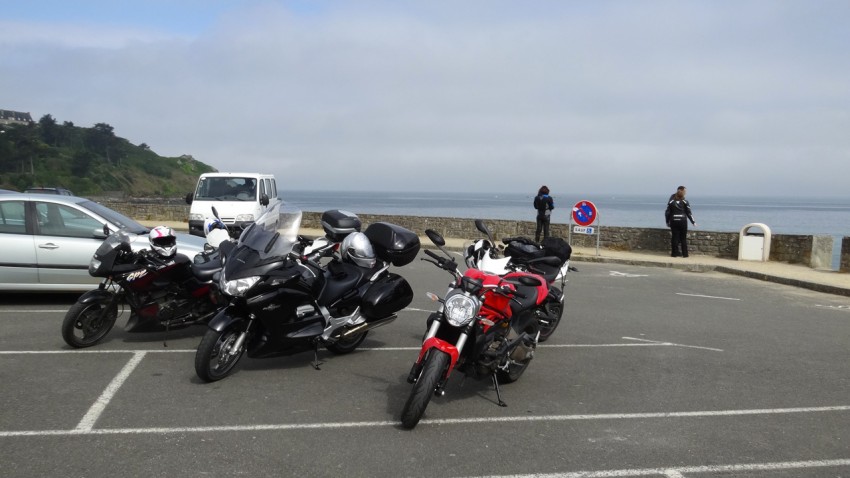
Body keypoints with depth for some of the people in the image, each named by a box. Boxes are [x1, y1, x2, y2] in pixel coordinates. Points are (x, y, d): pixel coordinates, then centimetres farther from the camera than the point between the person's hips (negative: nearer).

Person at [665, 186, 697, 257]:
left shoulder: (671, 201, 2)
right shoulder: (685, 202, -3)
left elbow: (667, 212, 1)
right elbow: (688, 213, -1)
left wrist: (667, 222, 11)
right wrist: (693, 222, 8)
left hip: (673, 221, 2)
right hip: (682, 221, -2)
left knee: (675, 237, 5)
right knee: (683, 238, 6)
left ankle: (675, 253, 5)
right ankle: (684, 253, 6)